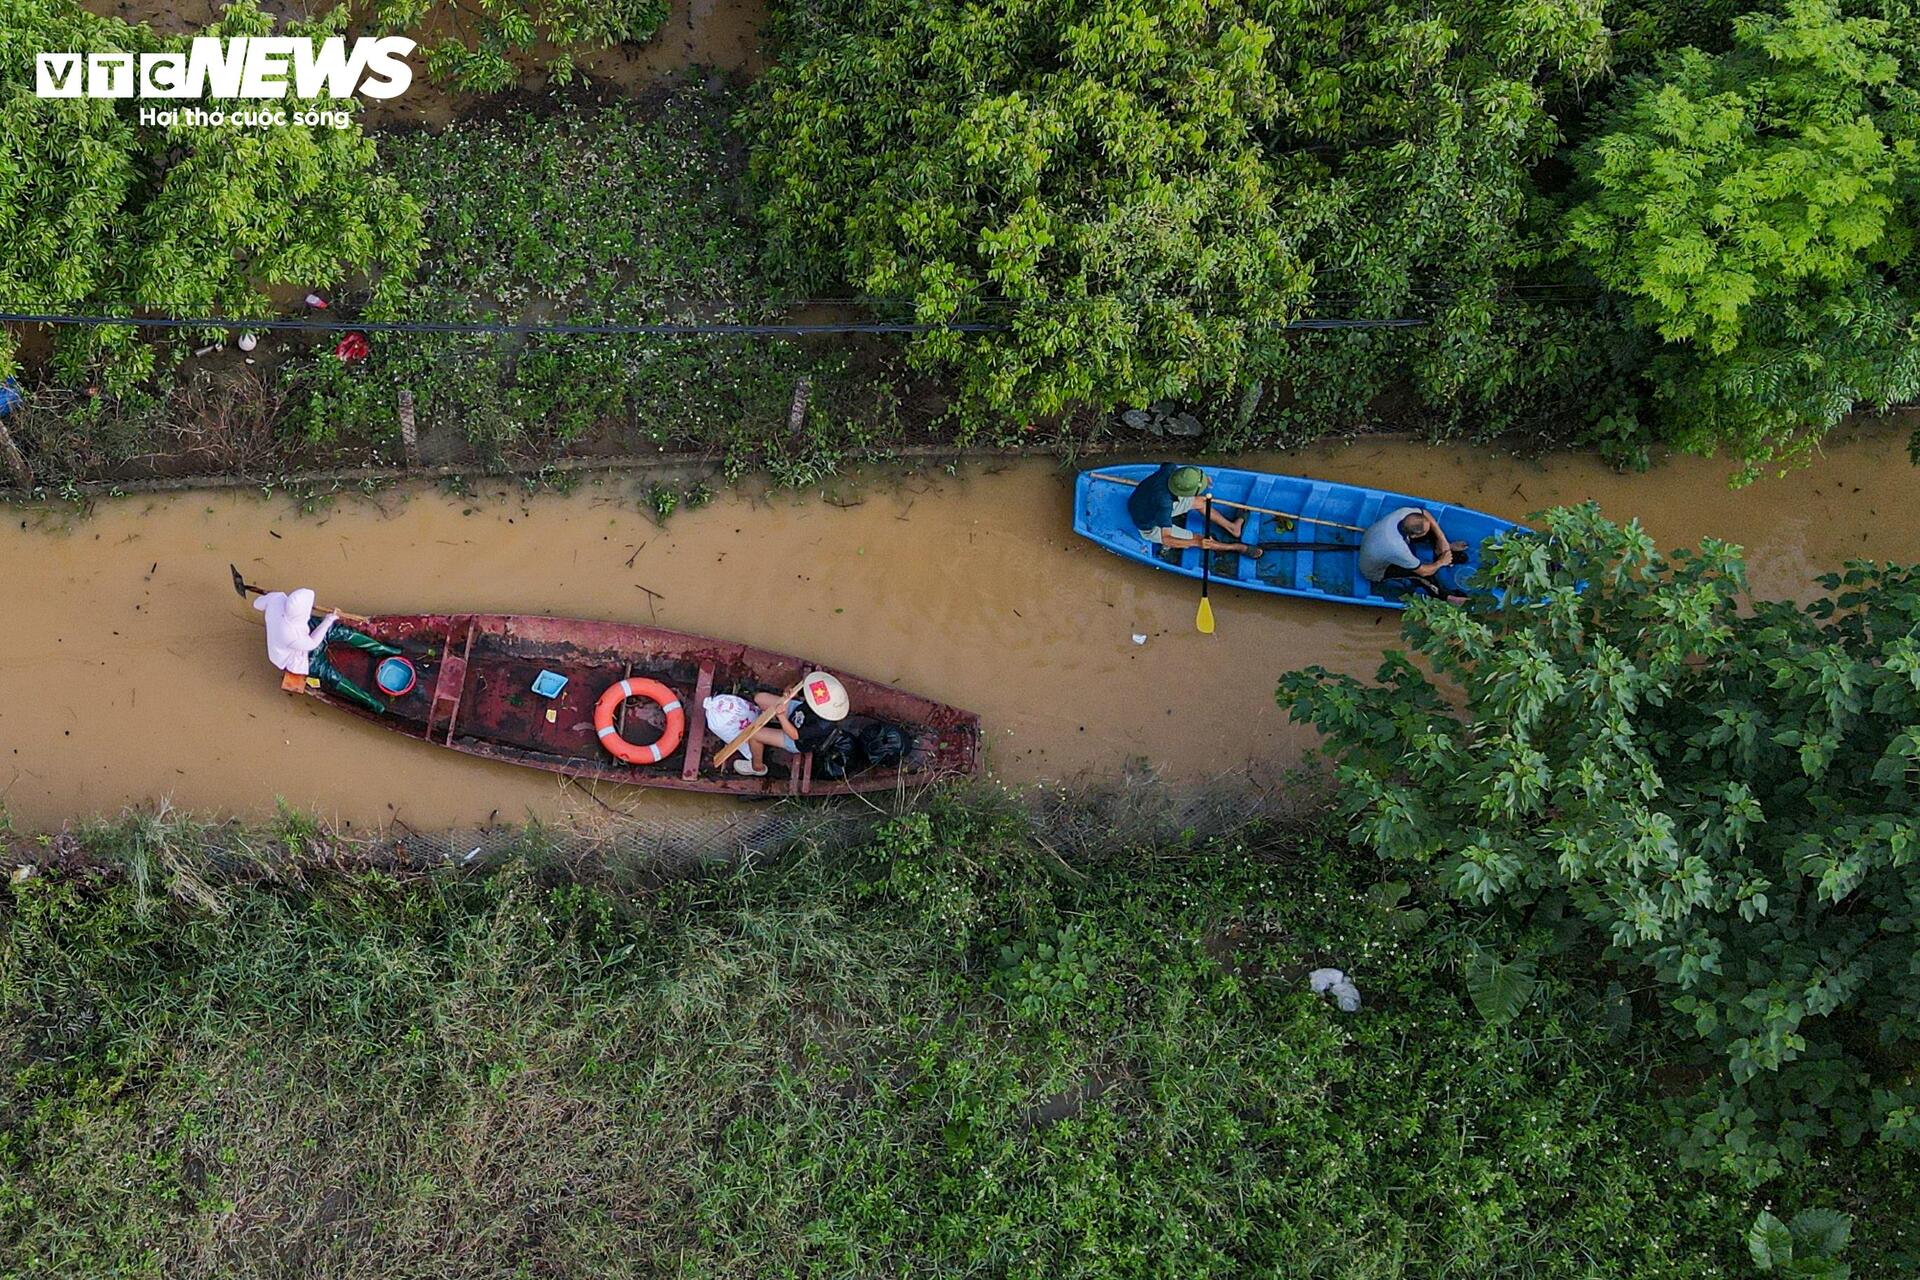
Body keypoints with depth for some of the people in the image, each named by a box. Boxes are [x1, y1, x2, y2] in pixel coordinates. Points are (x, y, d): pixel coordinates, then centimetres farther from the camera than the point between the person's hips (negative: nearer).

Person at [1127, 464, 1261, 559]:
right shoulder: (1164, 503, -45)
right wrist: (1197, 542, -53)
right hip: (1150, 528, -7)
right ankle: (1237, 547, 15)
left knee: (1199, 502, 9)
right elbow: (1166, 540, -44)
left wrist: (1199, 478, 3)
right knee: (1201, 541, -5)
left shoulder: (1169, 469, -25)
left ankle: (1232, 527, 28)